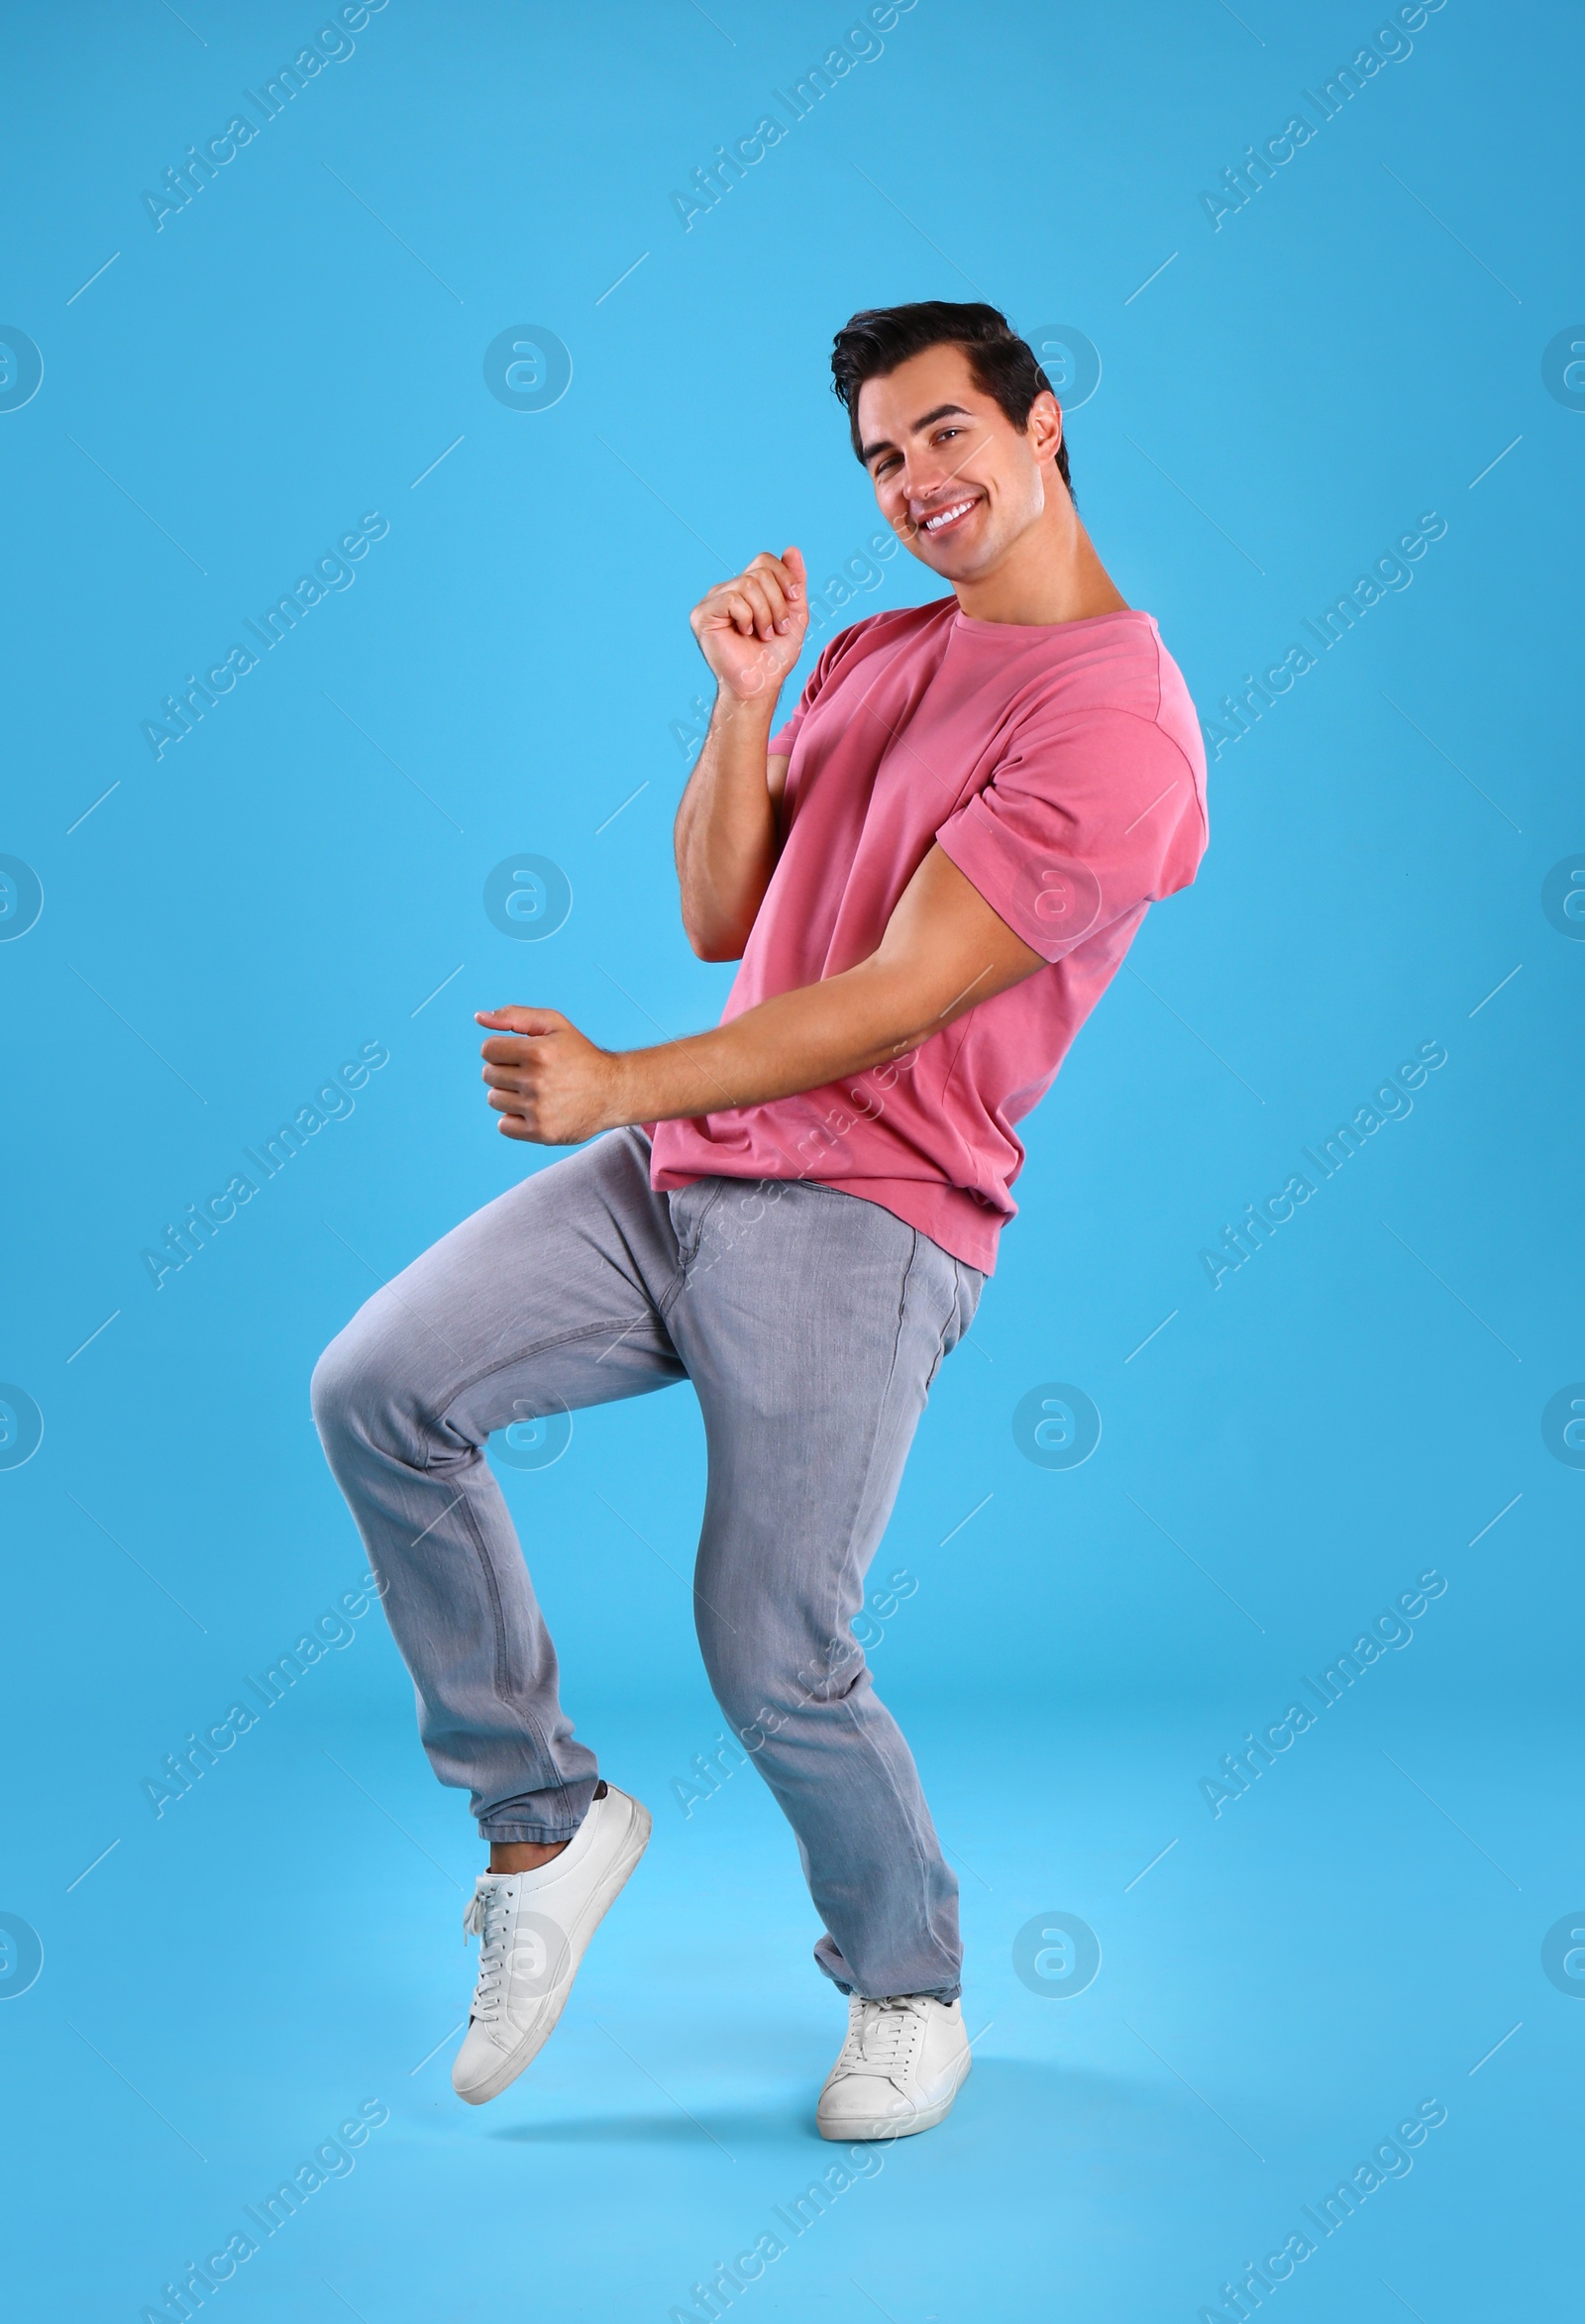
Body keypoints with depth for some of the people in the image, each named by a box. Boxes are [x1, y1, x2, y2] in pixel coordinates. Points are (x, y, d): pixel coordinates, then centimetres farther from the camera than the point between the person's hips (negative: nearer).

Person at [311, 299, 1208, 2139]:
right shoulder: (872, 657, 17)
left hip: (858, 1221, -7)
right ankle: (547, 1820, 9)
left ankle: (908, 1987, 22)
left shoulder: (1117, 715, -11)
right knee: (377, 1389, -6)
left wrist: (623, 1086, -23)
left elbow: (901, 998, -18)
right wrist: (742, 700, 0)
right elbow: (720, 921, 13)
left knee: (771, 1655, -8)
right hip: (676, 1168, 8)